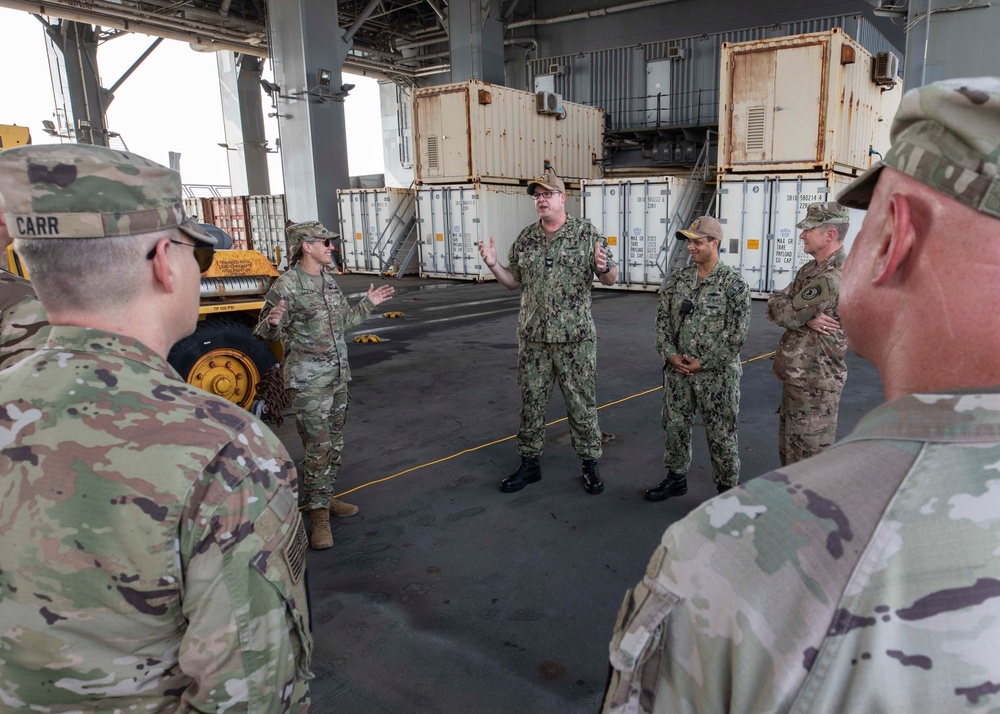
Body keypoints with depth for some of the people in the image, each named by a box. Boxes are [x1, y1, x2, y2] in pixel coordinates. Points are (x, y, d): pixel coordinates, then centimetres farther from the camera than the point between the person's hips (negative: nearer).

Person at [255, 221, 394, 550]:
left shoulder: (329, 281, 9)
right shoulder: (286, 286, -14)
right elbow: (266, 333, -11)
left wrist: (368, 304, 20)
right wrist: (273, 322, -33)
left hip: (338, 377, 8)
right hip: (308, 383, -8)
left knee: (335, 445, 15)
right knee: (319, 448, -5)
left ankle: (322, 497, 31)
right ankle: (319, 513, 7)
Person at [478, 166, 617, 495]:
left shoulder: (587, 233, -3)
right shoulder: (525, 238, 7)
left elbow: (610, 279, -1)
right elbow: (515, 282, 11)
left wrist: (603, 268, -23)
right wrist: (493, 264, -5)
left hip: (576, 337, -3)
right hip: (533, 336, 4)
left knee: (582, 402, 6)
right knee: (531, 401, 11)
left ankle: (590, 463, 22)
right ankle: (529, 463, 25)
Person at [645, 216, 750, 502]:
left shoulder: (734, 284, -9)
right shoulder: (676, 279, 5)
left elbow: (736, 333, -12)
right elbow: (662, 320, 7)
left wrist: (704, 363, -14)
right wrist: (670, 354, -7)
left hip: (717, 374, -5)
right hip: (677, 370, 5)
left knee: (721, 434, 5)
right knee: (675, 426, 15)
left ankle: (728, 488, 21)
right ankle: (676, 478, 34)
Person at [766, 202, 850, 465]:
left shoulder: (832, 278, -22)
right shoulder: (810, 270, 11)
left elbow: (786, 314, -19)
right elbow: (775, 308, 3)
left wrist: (779, 301, 1)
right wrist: (805, 318, -15)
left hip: (814, 382, -10)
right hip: (796, 376, 10)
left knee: (810, 457, 1)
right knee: (789, 452, 21)